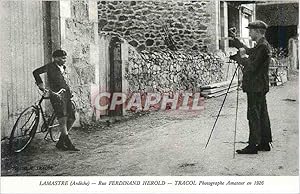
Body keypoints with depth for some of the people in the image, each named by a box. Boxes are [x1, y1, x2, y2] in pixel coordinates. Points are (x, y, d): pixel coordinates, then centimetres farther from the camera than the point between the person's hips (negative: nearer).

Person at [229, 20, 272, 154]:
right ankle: (264, 142, 21)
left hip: (255, 87, -10)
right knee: (262, 115, 13)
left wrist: (242, 57, -9)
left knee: (253, 116, -7)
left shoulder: (262, 46, -16)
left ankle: (253, 145, -3)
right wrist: (235, 40, 29)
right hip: (259, 87, 10)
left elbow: (252, 66, -23)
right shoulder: (261, 45, 15)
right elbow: (248, 51, 31)